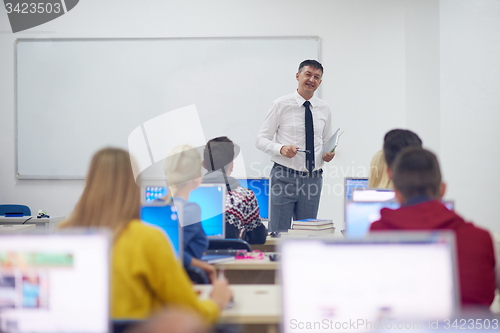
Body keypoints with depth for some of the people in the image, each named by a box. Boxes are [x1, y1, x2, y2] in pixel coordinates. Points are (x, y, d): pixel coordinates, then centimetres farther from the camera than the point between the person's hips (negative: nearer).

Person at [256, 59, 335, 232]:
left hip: (313, 178, 4)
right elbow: (261, 139, -4)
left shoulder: (324, 109, 9)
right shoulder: (281, 105, -3)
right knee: (279, 232, -2)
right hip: (285, 177, -4)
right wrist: (281, 148, -23)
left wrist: (328, 154, -4)